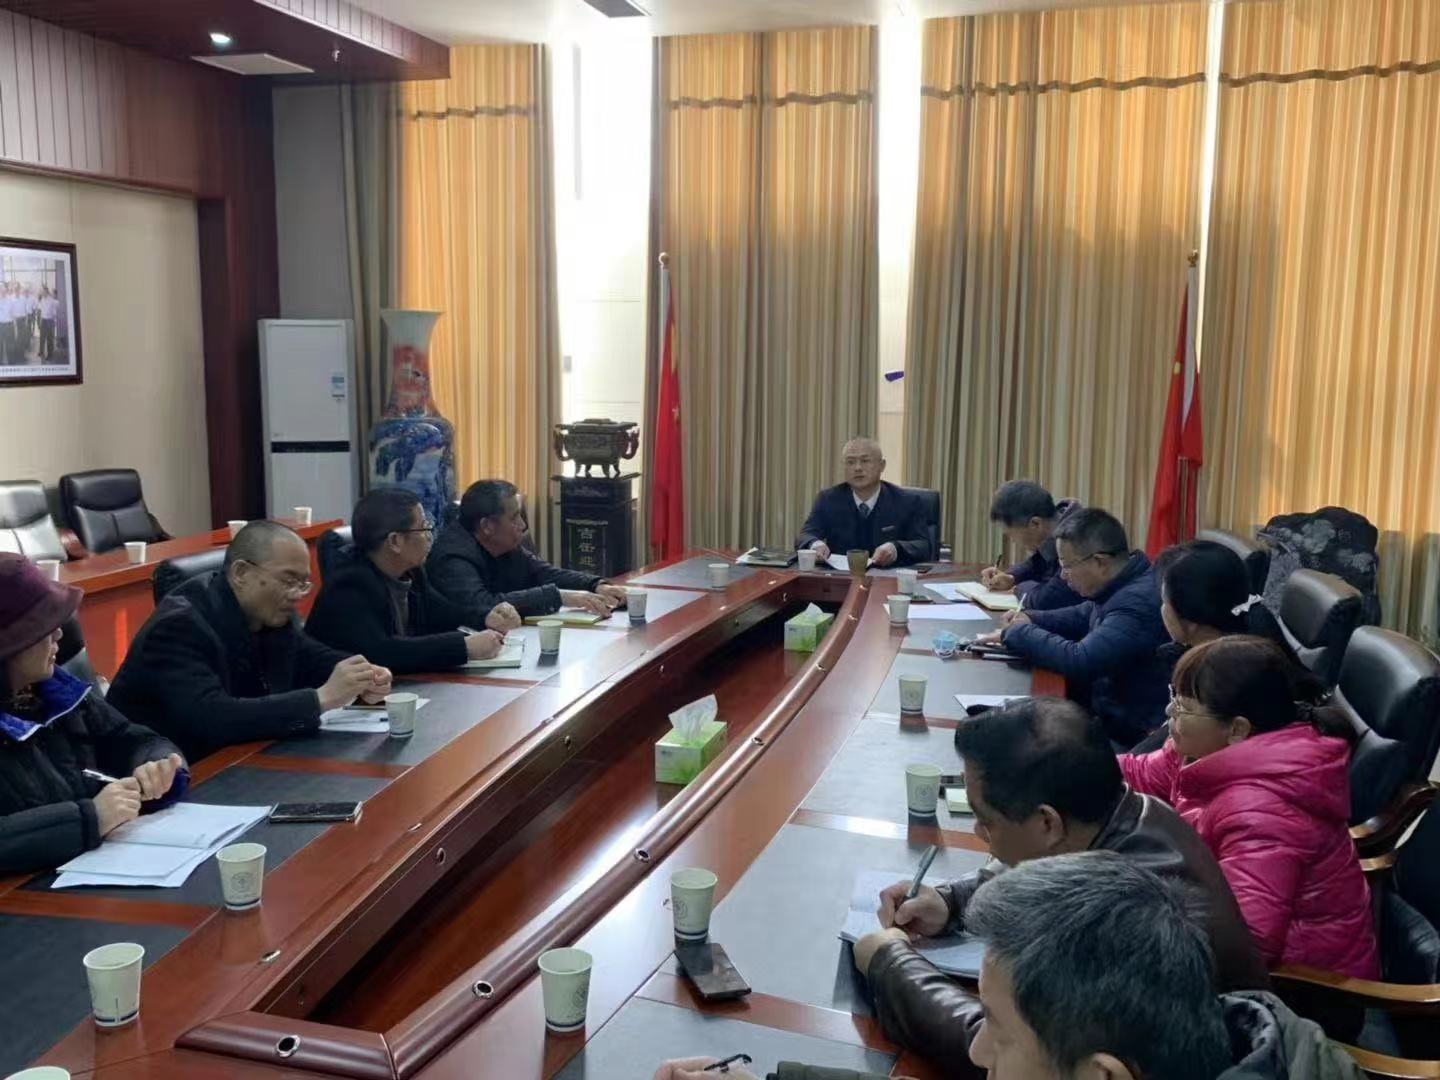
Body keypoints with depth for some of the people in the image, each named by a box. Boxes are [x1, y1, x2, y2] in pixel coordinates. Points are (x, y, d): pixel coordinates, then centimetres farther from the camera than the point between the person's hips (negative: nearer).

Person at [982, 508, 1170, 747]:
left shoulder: (1139, 602, -26)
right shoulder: (1120, 587, 4)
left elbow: (1079, 661, -31)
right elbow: (1085, 615, 24)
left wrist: (1015, 635, -16)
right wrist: (1031, 619, 5)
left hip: (1132, 738, -9)